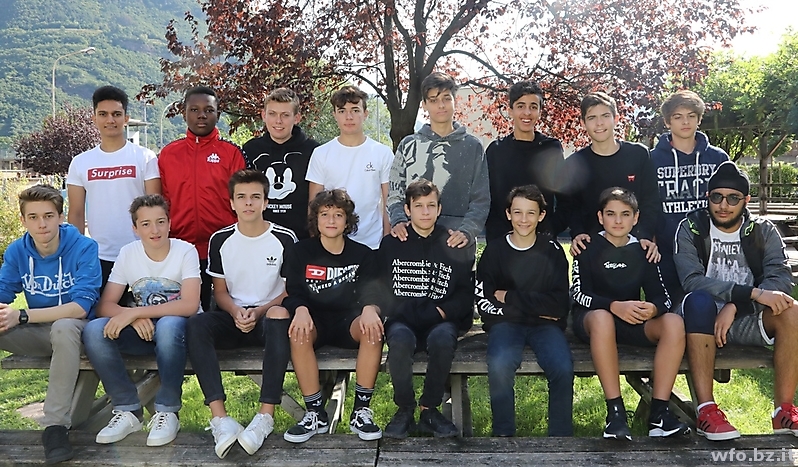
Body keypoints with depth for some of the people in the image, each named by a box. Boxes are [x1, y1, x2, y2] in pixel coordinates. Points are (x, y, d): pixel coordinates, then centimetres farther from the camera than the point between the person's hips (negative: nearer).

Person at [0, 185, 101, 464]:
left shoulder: (83, 248, -15)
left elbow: (81, 307, -22)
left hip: (74, 329, -5)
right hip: (37, 335, 5)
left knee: (63, 327, -39)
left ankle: (56, 425, -31)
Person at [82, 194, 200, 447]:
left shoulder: (185, 251, -11)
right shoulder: (128, 253, -1)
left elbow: (190, 305, -23)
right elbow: (104, 306, -4)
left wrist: (135, 312, -27)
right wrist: (135, 318, -26)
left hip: (177, 326, -4)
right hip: (143, 330, 4)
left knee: (168, 325, -39)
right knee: (94, 330, -23)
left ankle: (167, 411, -20)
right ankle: (128, 409, -11)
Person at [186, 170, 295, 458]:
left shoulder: (284, 239, -3)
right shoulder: (220, 240, 5)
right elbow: (220, 292, 9)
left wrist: (258, 312, -15)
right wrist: (236, 311, -12)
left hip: (268, 317, -3)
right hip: (234, 318, 3)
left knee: (279, 316, -39)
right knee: (196, 325, -29)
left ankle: (266, 415, -38)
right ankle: (220, 417, -37)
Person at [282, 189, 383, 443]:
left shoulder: (362, 254, 6)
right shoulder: (299, 252, 4)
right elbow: (292, 294, -5)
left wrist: (369, 309, -29)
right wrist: (301, 310, -30)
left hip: (349, 321, 1)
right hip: (314, 320, 0)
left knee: (373, 328, -33)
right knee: (299, 333, -35)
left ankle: (361, 411, -22)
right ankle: (315, 414, -23)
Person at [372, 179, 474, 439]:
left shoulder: (454, 247, 11)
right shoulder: (391, 244, 13)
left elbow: (466, 293, 8)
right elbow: (376, 288, 10)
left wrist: (441, 312, -7)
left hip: (440, 322, 0)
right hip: (402, 321, 0)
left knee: (443, 337, -35)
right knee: (400, 338, -35)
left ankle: (429, 408, -15)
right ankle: (404, 408, -13)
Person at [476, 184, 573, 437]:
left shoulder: (552, 251, 5)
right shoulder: (494, 251, 3)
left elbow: (560, 303, -4)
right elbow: (484, 304, -3)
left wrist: (510, 297, -8)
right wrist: (535, 306, -8)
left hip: (545, 324, 1)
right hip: (506, 324, -1)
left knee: (563, 368, -29)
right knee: (499, 367, -32)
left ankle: (560, 436, -8)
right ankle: (503, 435, -12)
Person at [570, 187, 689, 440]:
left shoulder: (642, 250, 9)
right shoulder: (588, 248, -2)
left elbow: (662, 296, 2)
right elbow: (578, 293, -12)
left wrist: (653, 308, -23)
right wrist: (615, 306, -29)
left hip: (635, 323, 4)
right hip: (591, 320, -4)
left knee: (674, 322, -25)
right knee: (602, 317, -39)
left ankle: (659, 412, -26)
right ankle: (615, 411, -35)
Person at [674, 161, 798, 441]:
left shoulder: (763, 232, 4)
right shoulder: (691, 229, -4)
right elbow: (692, 281, -20)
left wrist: (735, 306, -28)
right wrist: (753, 293, -30)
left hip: (746, 323, 3)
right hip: (703, 321, -3)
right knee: (699, 300, -36)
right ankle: (705, 411, -34)